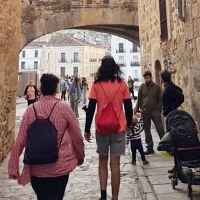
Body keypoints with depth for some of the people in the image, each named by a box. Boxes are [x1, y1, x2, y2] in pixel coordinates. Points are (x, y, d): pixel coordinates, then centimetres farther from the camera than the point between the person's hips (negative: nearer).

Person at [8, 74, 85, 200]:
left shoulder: (31, 109, -6)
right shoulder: (63, 107, -10)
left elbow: (20, 140, -6)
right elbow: (77, 136, -4)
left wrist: (13, 167, 2)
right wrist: (80, 156, 14)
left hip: (36, 167, 2)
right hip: (60, 166, -2)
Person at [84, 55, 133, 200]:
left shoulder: (97, 85, -4)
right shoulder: (122, 84, -3)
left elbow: (91, 109, -6)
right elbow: (128, 107, 0)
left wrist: (87, 129, 1)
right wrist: (128, 124, 15)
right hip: (119, 128, 0)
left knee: (103, 161, 17)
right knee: (115, 164, 5)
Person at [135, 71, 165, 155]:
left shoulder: (156, 86, 1)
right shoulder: (142, 87, 3)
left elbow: (160, 99, 3)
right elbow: (139, 99, 4)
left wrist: (159, 110, -3)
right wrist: (137, 110, 0)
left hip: (155, 111, -2)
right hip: (145, 112, 2)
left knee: (160, 129, -2)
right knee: (147, 131, 8)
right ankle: (150, 148, 17)